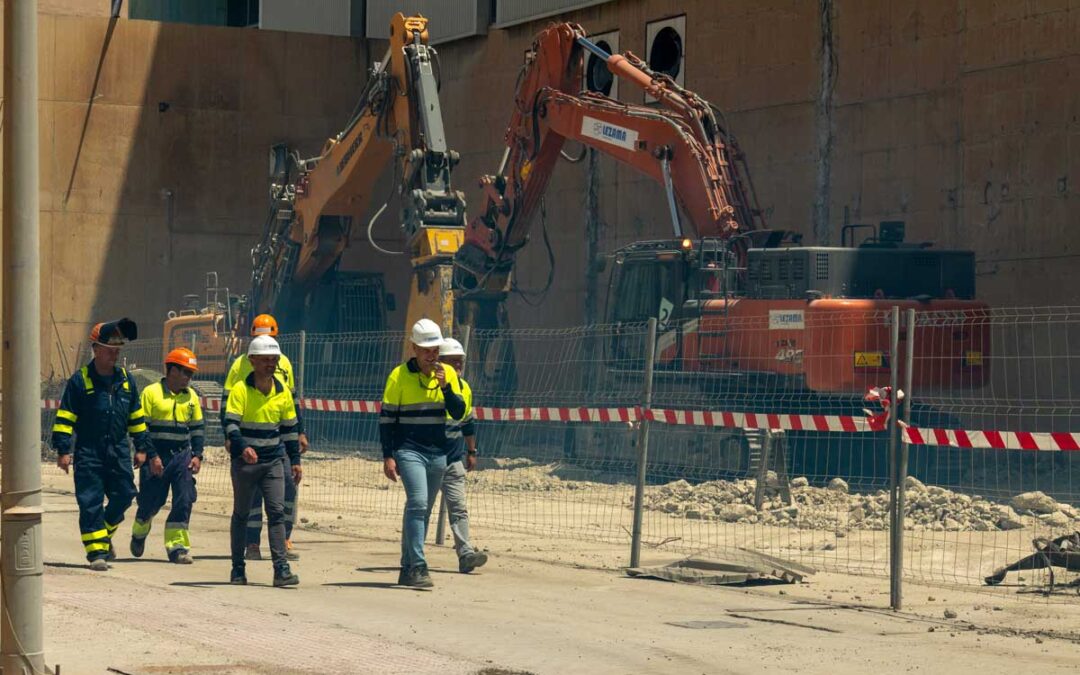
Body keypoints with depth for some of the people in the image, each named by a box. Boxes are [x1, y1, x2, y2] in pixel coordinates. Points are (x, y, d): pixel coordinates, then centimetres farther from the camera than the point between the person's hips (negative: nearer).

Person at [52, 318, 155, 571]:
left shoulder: (126, 380, 11)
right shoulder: (79, 380, -3)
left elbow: (137, 419, 19)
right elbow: (65, 417, -3)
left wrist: (146, 449, 18)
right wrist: (63, 449, -12)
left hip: (118, 451, 4)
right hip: (88, 452, -4)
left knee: (123, 495, 3)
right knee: (90, 501, -7)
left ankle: (104, 534, 28)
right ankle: (96, 551, -5)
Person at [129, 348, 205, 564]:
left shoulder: (191, 396, 9)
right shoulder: (151, 393, -5)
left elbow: (198, 428, 16)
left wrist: (197, 455, 5)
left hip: (182, 455, 4)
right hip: (156, 456, -4)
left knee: (184, 501, -7)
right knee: (150, 501, 6)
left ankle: (176, 545, -4)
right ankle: (139, 534, 34)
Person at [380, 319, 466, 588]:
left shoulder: (448, 374, 6)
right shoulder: (399, 376, -4)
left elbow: (458, 413, 1)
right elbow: (386, 418, -2)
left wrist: (445, 386, -14)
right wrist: (388, 456, -8)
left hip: (439, 452, 4)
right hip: (409, 450, -4)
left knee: (421, 509, 9)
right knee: (417, 502, -19)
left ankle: (408, 568, 17)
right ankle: (417, 567, -23)